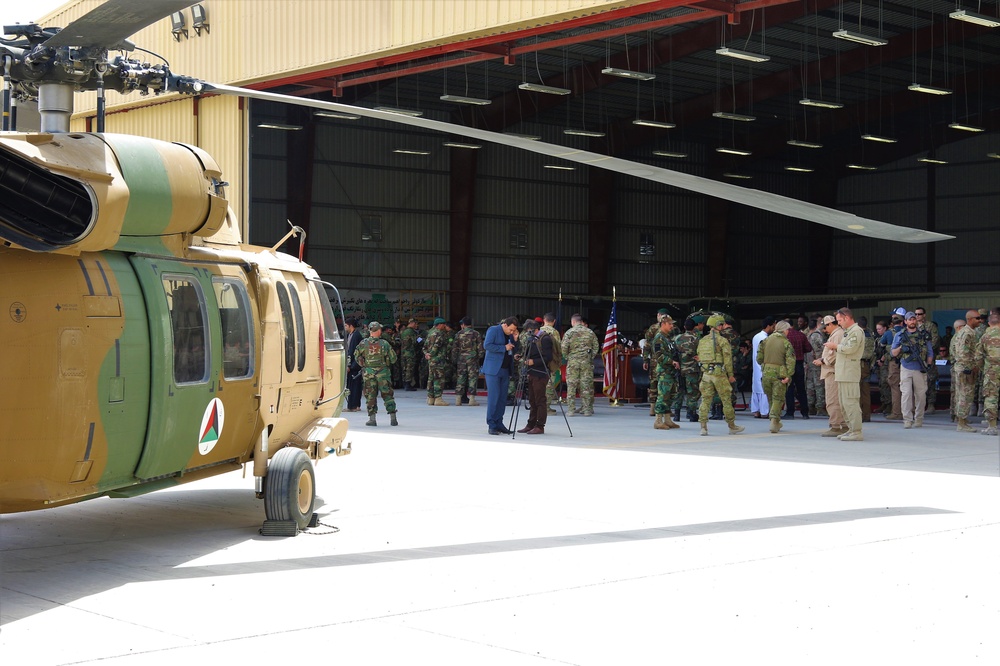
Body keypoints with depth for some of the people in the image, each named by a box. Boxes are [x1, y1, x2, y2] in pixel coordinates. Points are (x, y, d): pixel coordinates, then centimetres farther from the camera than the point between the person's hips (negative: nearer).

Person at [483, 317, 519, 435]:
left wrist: (515, 340, 3)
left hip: (505, 370, 7)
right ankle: (492, 425, -4)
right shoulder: (493, 330, -5)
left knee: (502, 398, 6)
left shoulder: (510, 335, 15)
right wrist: (504, 348, -16)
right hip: (493, 369, -7)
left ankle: (499, 424, 11)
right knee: (493, 397, -7)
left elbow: (514, 351, 19)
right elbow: (487, 345, -16)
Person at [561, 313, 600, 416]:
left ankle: (571, 409, 2)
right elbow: (596, 347, 5)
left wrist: (566, 357, 7)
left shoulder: (569, 332, -3)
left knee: (571, 385, 3)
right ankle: (587, 409, 7)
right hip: (587, 362, 2)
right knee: (586, 385, 5)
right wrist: (591, 357, 13)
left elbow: (564, 348, -8)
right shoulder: (590, 332, 5)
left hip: (573, 361, -2)